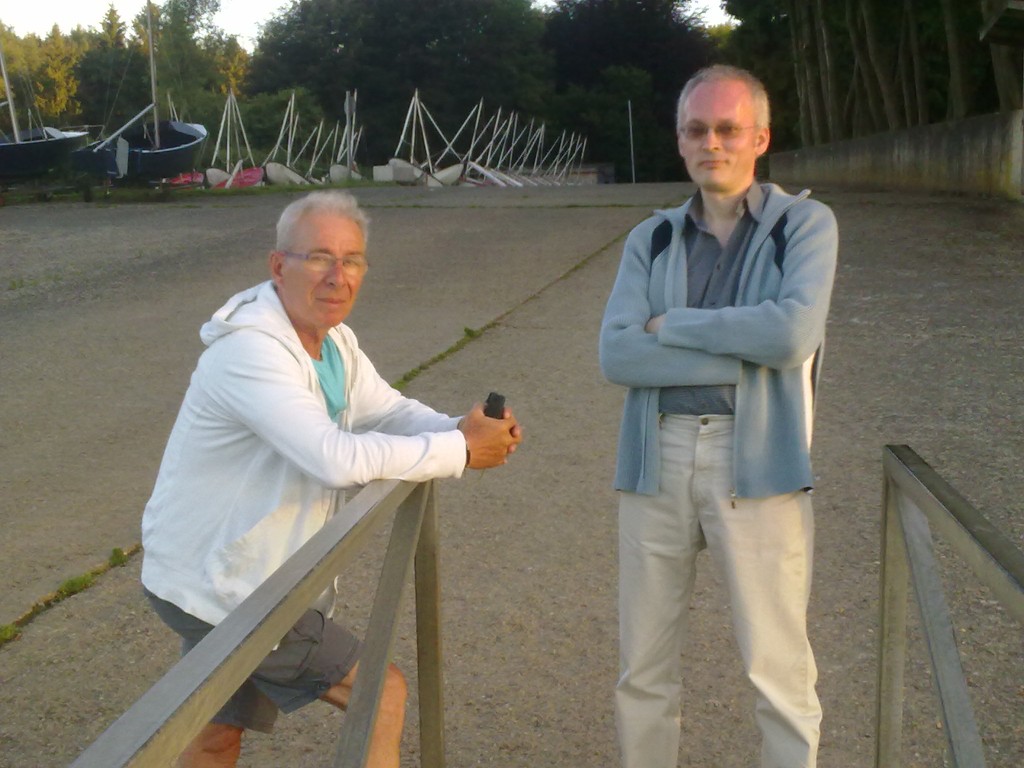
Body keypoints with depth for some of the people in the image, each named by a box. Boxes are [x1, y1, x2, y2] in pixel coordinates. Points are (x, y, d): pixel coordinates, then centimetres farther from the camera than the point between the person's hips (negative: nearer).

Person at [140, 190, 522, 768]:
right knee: (382, 693, -3)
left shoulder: (334, 341, 3)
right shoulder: (251, 350, -28)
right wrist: (462, 450, -29)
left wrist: (466, 431, -17)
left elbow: (391, 411, 4)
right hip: (223, 589, -9)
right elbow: (337, 459, -37)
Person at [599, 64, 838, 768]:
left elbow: (794, 332, -16)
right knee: (643, 670, 12)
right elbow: (616, 354, -4)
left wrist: (672, 324, -7)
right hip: (657, 458, 4)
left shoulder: (806, 224, 3)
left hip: (758, 461, -3)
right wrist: (742, 356, -12)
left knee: (779, 668, 0)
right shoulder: (650, 241, 11)